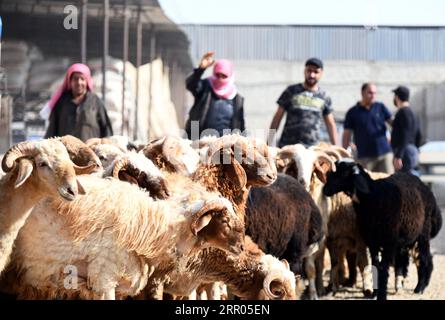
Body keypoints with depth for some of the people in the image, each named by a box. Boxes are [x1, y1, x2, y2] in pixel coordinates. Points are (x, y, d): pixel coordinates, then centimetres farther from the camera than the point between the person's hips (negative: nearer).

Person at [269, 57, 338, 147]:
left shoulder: (324, 98, 11)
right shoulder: (291, 92, 7)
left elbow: (330, 124, 16)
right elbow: (277, 118, 8)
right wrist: (269, 142, 3)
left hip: (312, 148, 1)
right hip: (287, 146, -1)